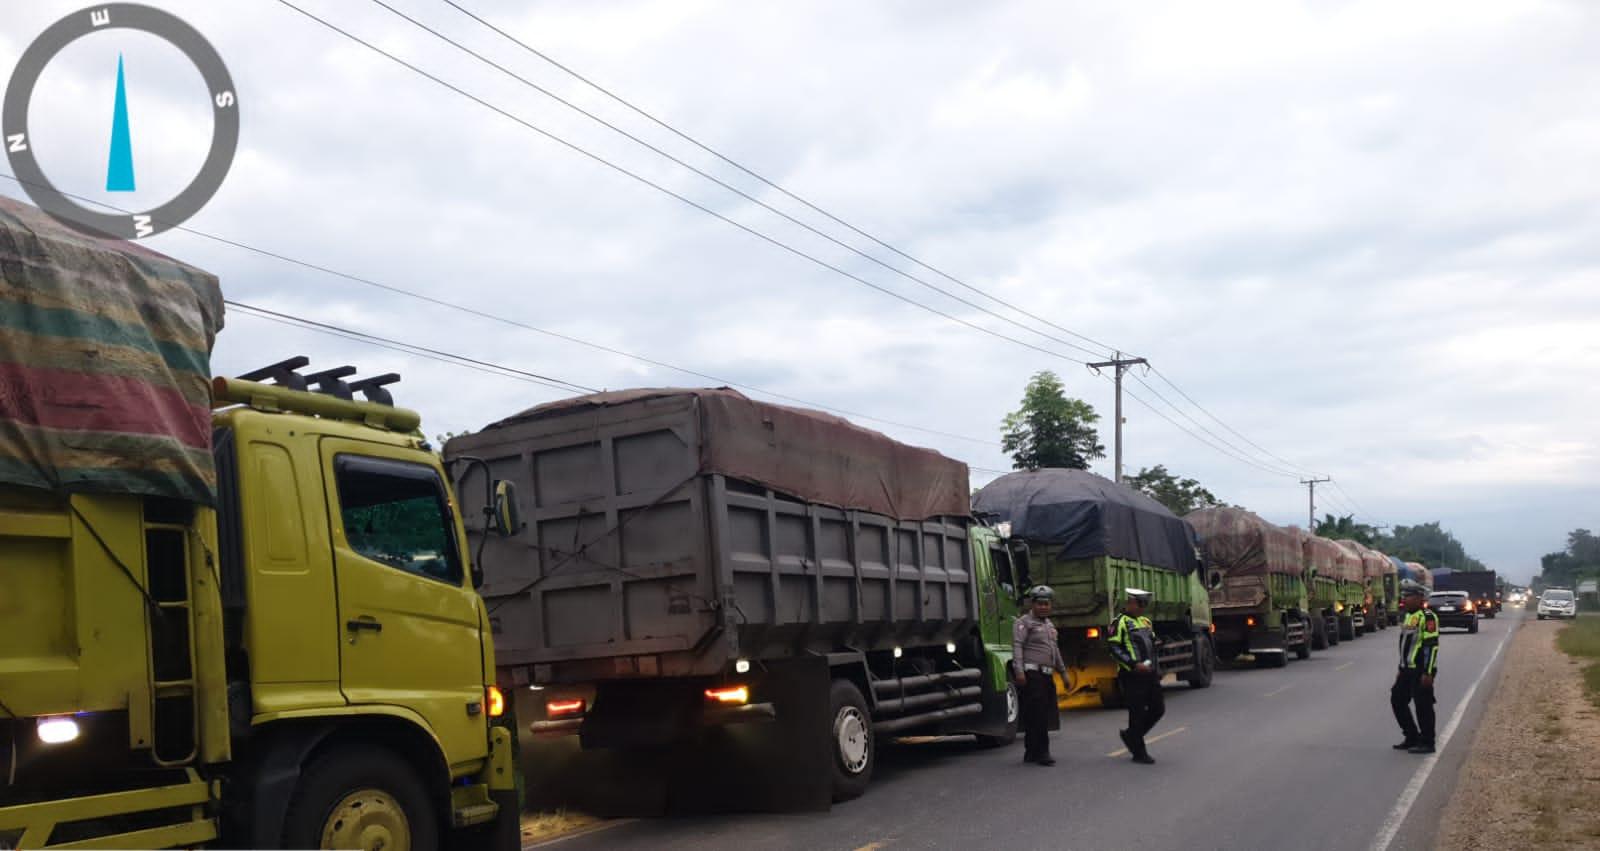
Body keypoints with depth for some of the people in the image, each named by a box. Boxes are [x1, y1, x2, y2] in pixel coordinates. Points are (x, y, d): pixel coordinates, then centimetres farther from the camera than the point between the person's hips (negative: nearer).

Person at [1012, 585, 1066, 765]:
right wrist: (1019, 671, -25)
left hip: (1046, 675, 9)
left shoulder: (1050, 625, 22)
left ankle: (1031, 753, 16)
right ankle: (1041, 753, -10)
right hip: (1032, 674, -9)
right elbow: (1017, 647, -15)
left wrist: (1063, 671, 29)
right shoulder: (1024, 623, -5)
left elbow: (1055, 650, 31)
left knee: (1044, 715, 9)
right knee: (1037, 715, -11)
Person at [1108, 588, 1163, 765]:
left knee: (1158, 708, 8)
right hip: (1132, 676, -8)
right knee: (1138, 713, -2)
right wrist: (1134, 664, -22)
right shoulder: (1120, 622, -8)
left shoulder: (1146, 622, 17)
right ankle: (1139, 752, 9)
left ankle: (1131, 735, 25)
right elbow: (1115, 649, -16)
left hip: (1149, 675, 8)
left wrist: (1157, 668, 16)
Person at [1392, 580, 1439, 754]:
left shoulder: (1427, 617, -13)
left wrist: (1427, 673, -22)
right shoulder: (1408, 616, 16)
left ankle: (1427, 743, 5)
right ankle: (1412, 738, 20)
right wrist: (1401, 669, 22)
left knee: (1423, 706, -4)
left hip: (1421, 671, -10)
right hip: (1408, 670, 10)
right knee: (1397, 700, 10)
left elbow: (1432, 645, -18)